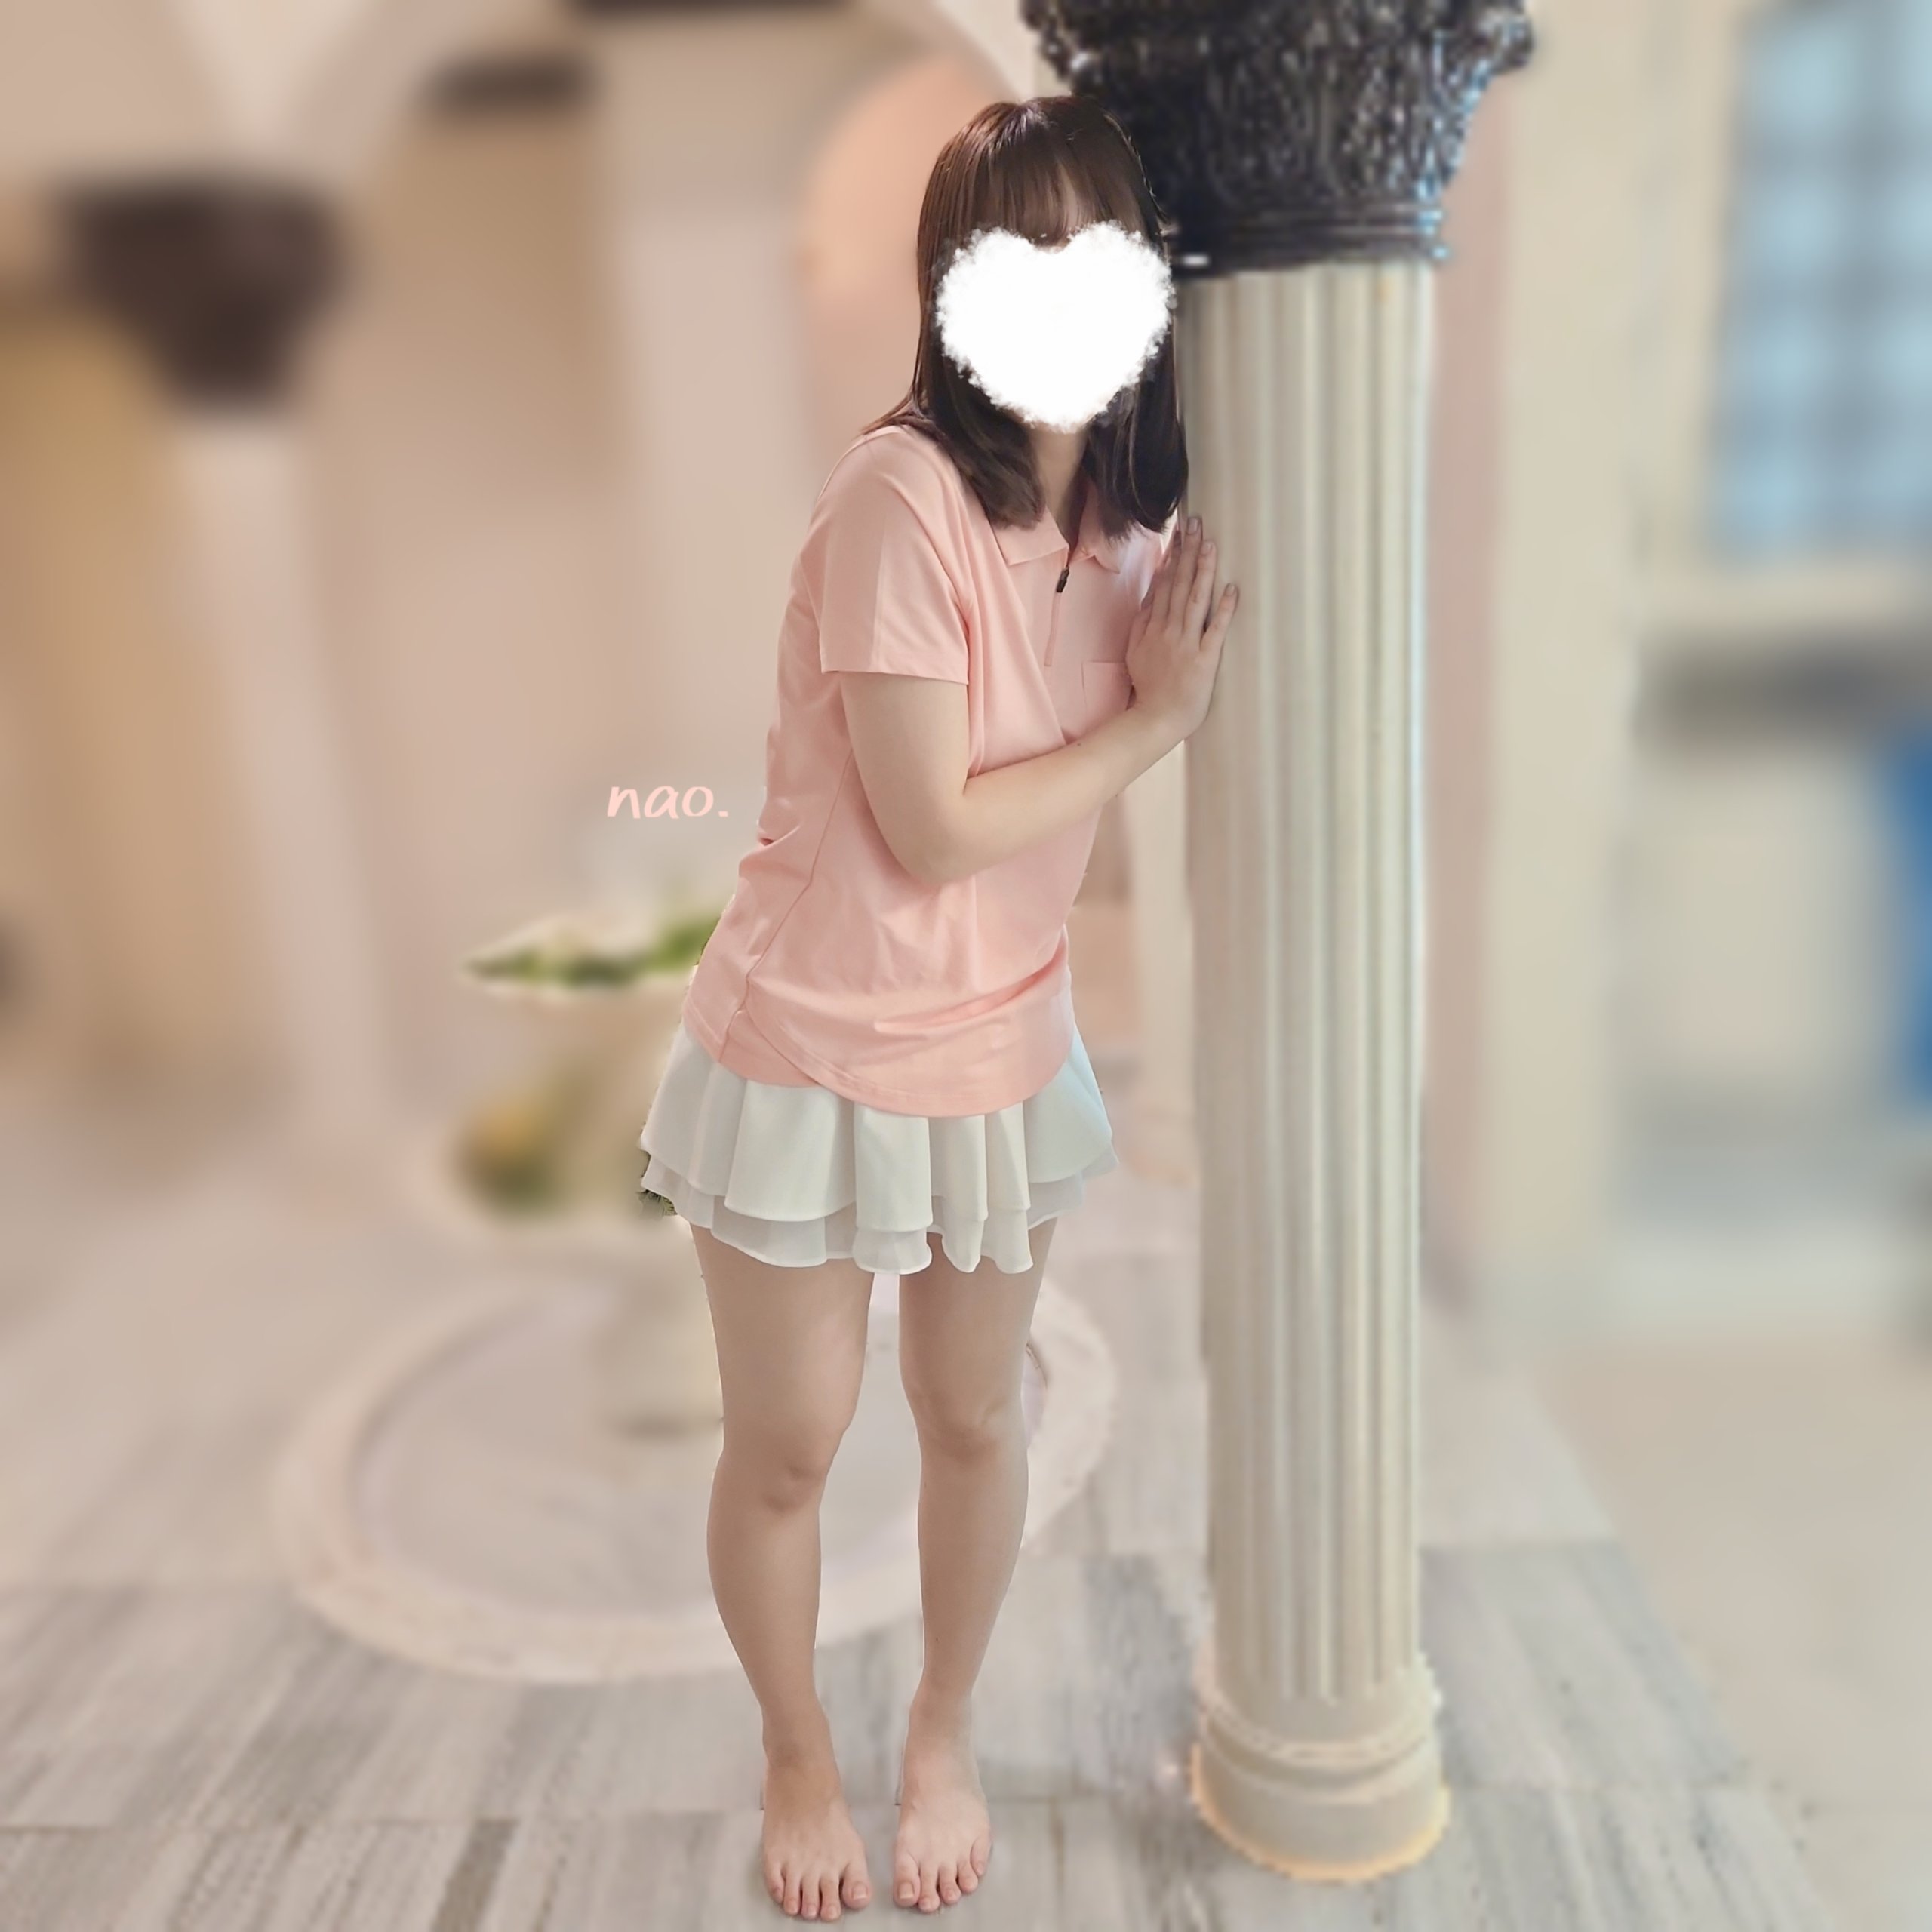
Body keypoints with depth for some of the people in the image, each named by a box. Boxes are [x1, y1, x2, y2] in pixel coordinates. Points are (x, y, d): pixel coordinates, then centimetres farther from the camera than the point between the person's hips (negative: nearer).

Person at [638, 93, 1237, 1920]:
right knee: (786, 1450, 12)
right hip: (814, 1047, -5)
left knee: (974, 1421, 18)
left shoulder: (1129, 505, 1)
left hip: (1005, 1047, 6)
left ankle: (943, 1736, 46)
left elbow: (1084, 782, 7)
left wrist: (1171, 675, -8)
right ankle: (799, 1763, 42)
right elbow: (937, 830, -21)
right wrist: (1151, 718, -12)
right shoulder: (900, 495, -21)